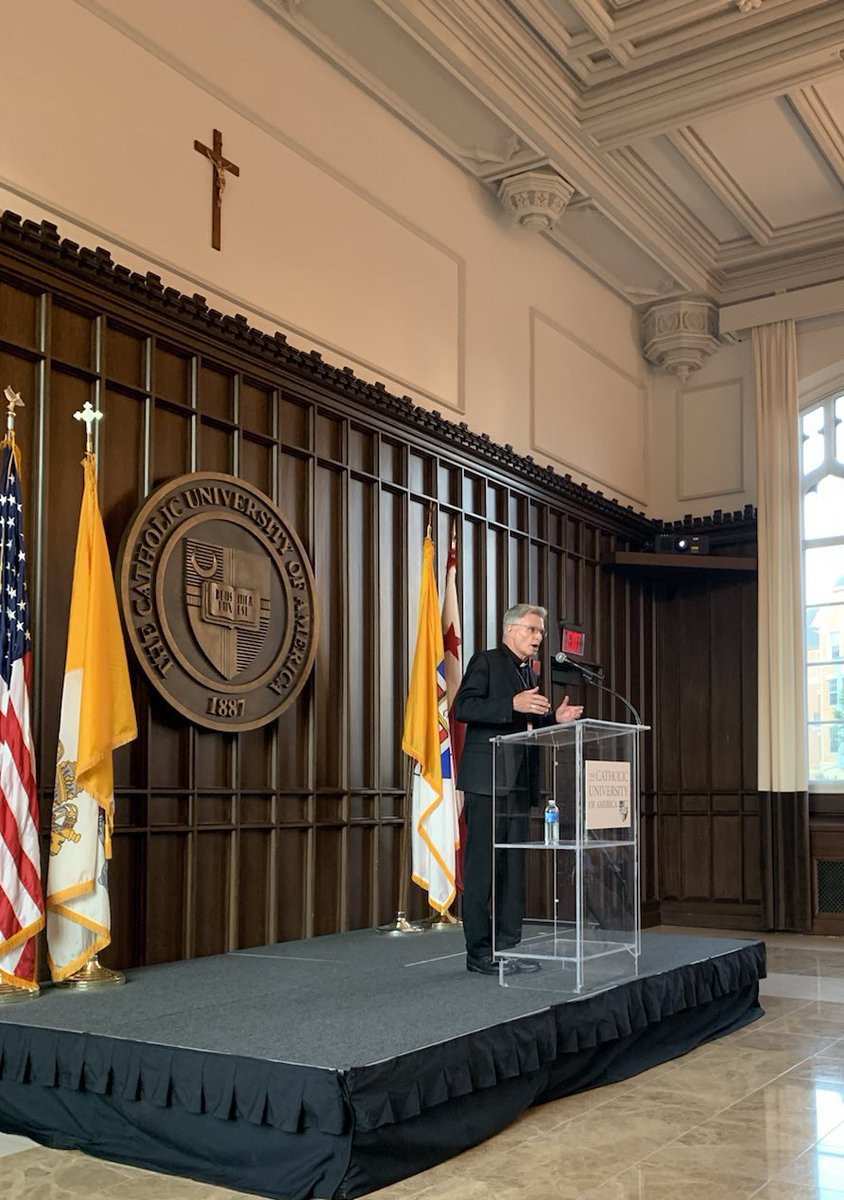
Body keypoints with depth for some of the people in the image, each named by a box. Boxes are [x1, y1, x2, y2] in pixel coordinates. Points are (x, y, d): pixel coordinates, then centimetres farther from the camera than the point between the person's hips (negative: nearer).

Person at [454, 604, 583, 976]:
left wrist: (555, 719, 7)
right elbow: (463, 707, -16)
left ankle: (508, 946, 16)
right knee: (482, 865, -5)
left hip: (517, 784, 8)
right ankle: (479, 951, 0)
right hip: (487, 780, -8)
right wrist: (513, 704, -24)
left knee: (513, 867, 9)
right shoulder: (486, 661, -3)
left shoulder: (528, 674, 21)